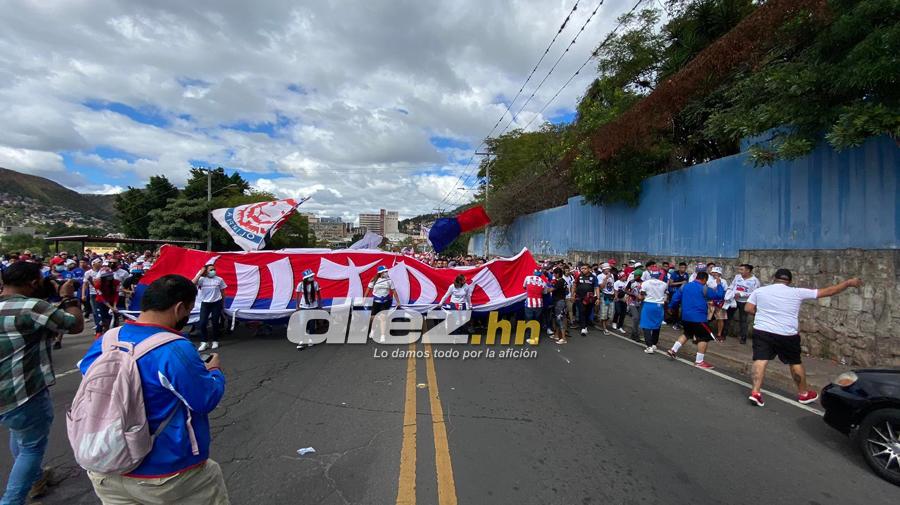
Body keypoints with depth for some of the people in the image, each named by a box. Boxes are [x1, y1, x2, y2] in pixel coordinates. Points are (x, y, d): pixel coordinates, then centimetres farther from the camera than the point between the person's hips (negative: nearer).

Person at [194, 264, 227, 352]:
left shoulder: (219, 279, -1)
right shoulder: (202, 279, -2)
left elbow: (222, 292, 7)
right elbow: (193, 283, -22)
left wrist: (223, 304, 10)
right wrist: (200, 273, -16)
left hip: (216, 303, 0)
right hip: (205, 303, 0)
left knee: (215, 323, 7)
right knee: (202, 323, -6)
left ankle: (215, 341, 19)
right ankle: (204, 342, 6)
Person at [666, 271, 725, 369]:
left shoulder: (685, 286, 7)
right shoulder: (704, 289, -9)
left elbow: (676, 298, 12)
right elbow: (720, 296, -2)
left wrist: (671, 307, 26)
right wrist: (719, 285, 13)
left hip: (685, 317, 7)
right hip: (698, 317, -7)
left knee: (687, 334, 24)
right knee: (704, 337, 2)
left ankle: (673, 350, 18)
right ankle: (699, 361, 1)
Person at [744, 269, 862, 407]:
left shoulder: (759, 291, 2)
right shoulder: (796, 292, 1)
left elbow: (748, 309, -1)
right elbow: (827, 292, 7)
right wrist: (849, 283, 19)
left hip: (762, 331, 0)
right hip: (787, 335, 0)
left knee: (760, 360, -2)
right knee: (795, 362, 18)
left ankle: (755, 392, -13)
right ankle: (804, 394, 36)